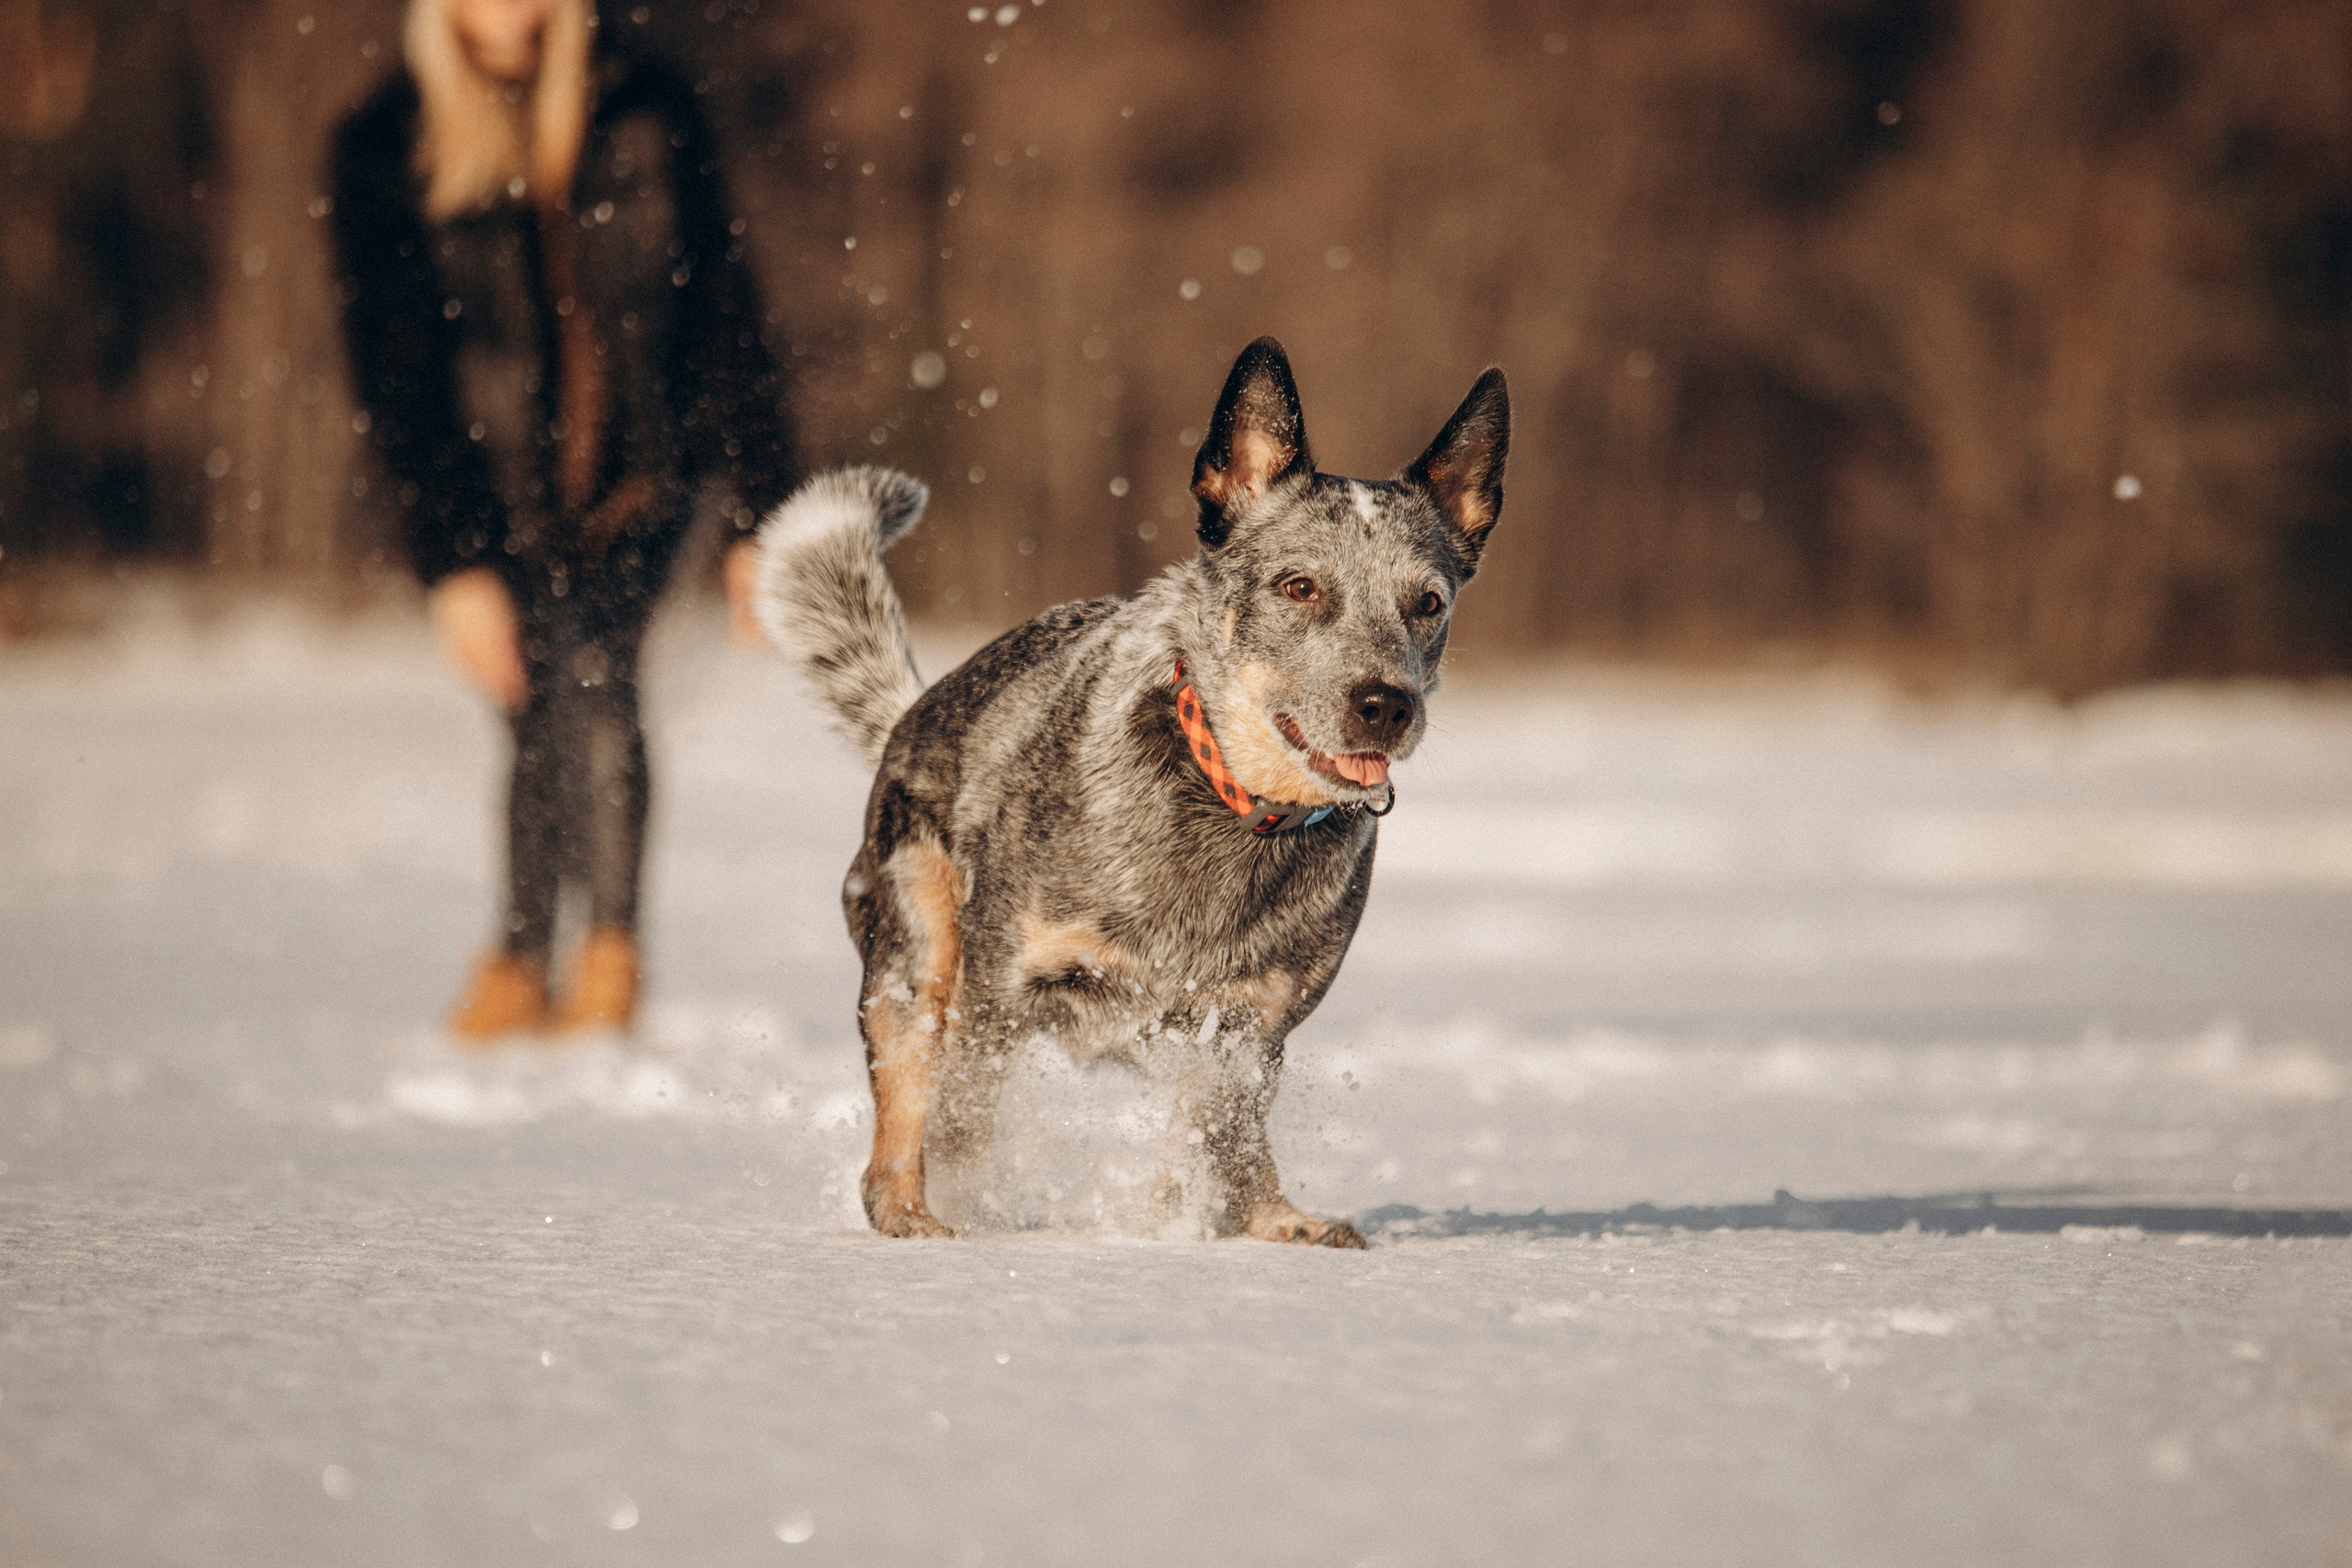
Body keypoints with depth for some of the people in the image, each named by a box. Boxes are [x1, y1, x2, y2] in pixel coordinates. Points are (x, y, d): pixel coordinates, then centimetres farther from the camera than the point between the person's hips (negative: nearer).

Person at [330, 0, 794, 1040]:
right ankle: (521, 962, 7)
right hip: (489, 495, 1)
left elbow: (723, 320, 1)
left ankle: (610, 955, -23)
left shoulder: (644, 118, -4)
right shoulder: (387, 150, -7)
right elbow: (392, 371, -9)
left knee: (590, 660, -23)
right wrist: (452, 562, -17)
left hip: (634, 475, 0)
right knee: (544, 707, -8)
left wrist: (762, 518, -2)